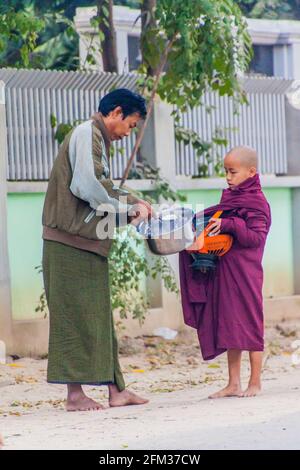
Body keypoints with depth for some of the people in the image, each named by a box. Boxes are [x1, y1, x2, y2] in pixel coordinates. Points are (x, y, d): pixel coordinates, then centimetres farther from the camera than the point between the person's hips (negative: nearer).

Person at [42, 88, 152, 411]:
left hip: (86, 242, 10)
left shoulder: (97, 138, 21)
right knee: (76, 315, -6)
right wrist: (128, 209, -11)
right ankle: (75, 393, -3)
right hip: (72, 241, -10)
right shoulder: (87, 134, -11)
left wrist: (132, 203, 10)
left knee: (98, 316, 9)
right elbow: (88, 186, -21)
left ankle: (115, 389, 12)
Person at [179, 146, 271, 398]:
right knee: (230, 327, 9)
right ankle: (234, 384, 13)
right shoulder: (229, 197, 14)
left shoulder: (256, 203, -9)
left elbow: (256, 237, -18)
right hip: (223, 271, 8)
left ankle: (255, 382, 5)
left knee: (249, 324, -2)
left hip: (245, 272, -8)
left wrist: (229, 225, -25)